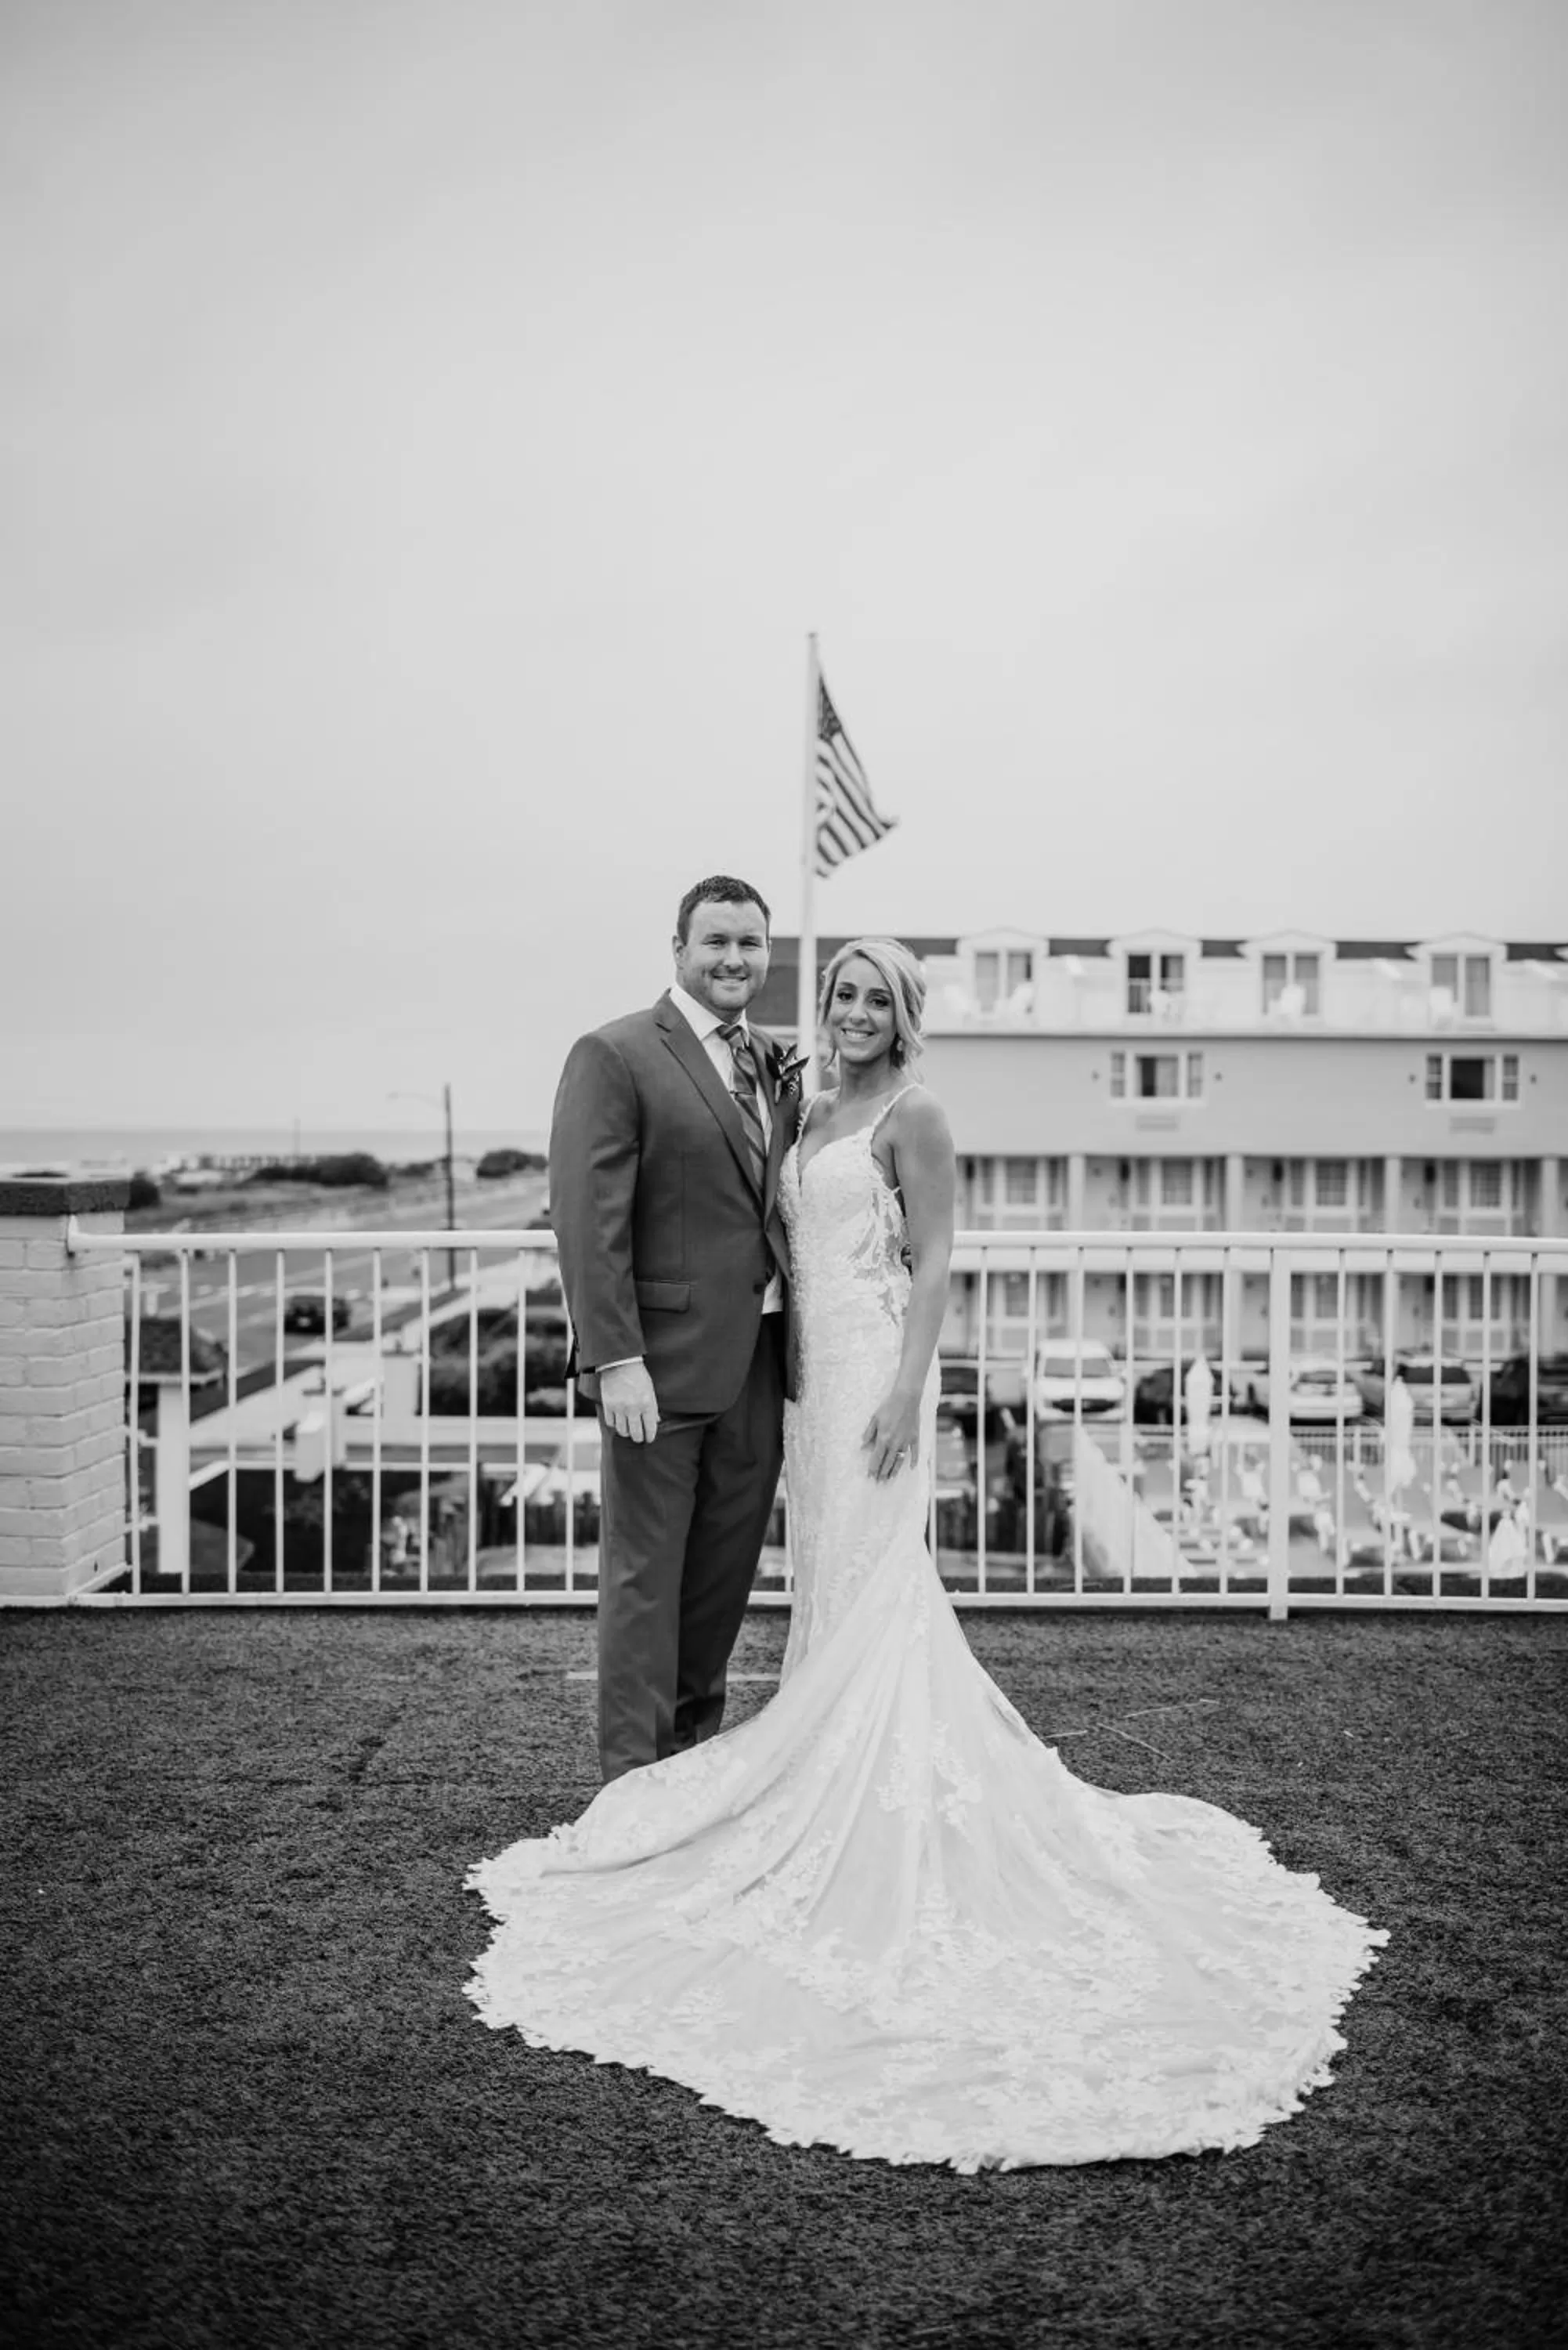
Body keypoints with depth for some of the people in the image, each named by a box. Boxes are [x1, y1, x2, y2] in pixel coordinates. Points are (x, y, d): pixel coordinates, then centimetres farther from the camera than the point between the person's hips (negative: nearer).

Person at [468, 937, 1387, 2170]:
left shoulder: (912, 1114, -8)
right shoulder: (818, 1113, 16)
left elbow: (934, 1261, -13)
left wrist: (906, 1391, -20)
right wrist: (798, 1376, 17)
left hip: (876, 1367, -8)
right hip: (814, 1369, 8)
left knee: (869, 1589, -4)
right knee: (834, 1583, 12)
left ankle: (883, 1825, 6)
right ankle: (849, 1796, 24)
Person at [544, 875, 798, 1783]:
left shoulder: (776, 1064, 13)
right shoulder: (615, 1057, -9)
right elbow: (589, 1219, -15)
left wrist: (800, 1348, 9)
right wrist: (615, 1360, -20)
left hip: (759, 1361, 7)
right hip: (665, 1360, -7)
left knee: (728, 1570, 16)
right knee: (644, 1575, 2)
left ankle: (697, 1753, 31)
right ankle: (635, 1779, 13)